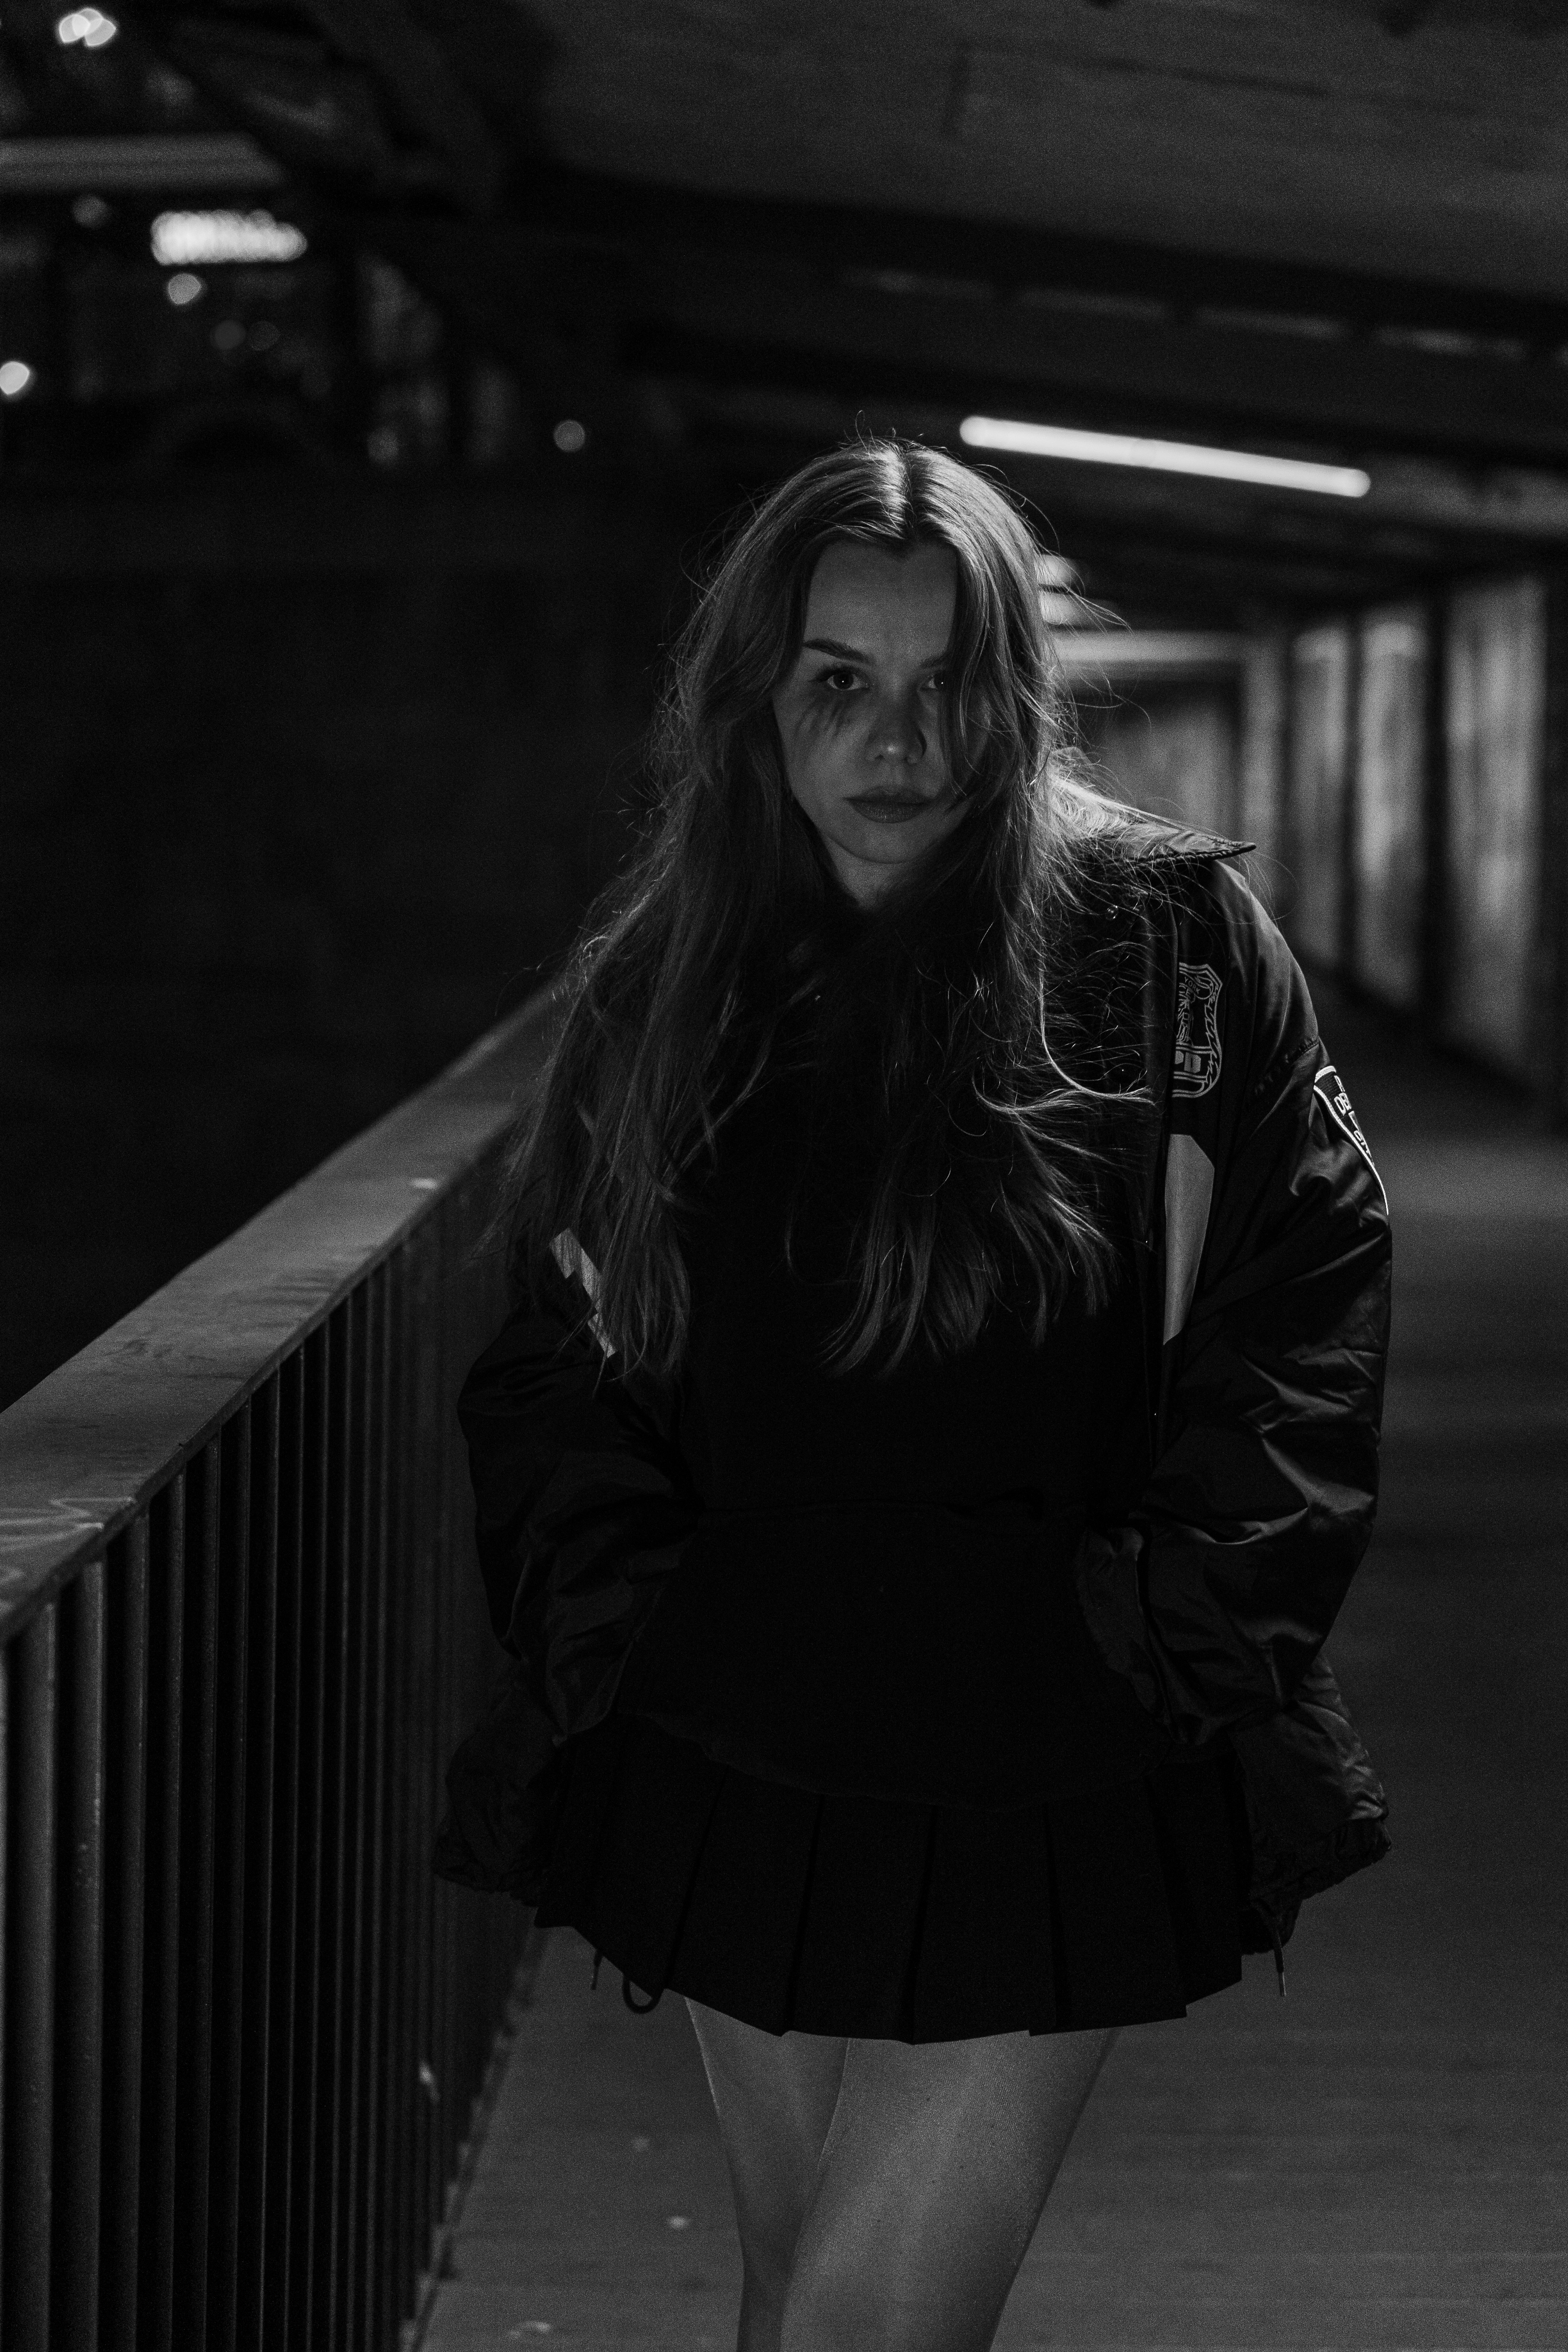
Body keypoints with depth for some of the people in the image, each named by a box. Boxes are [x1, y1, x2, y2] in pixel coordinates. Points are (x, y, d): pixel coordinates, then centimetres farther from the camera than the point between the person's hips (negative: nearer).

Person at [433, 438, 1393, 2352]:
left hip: (1047, 1788, -4)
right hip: (731, 1765, 4)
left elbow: (1304, 1282, 0)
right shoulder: (658, 983, 6)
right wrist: (615, 1604, -1)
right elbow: (554, 1355, 13)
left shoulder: (1166, 940, -4)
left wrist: (1186, 1608, -8)